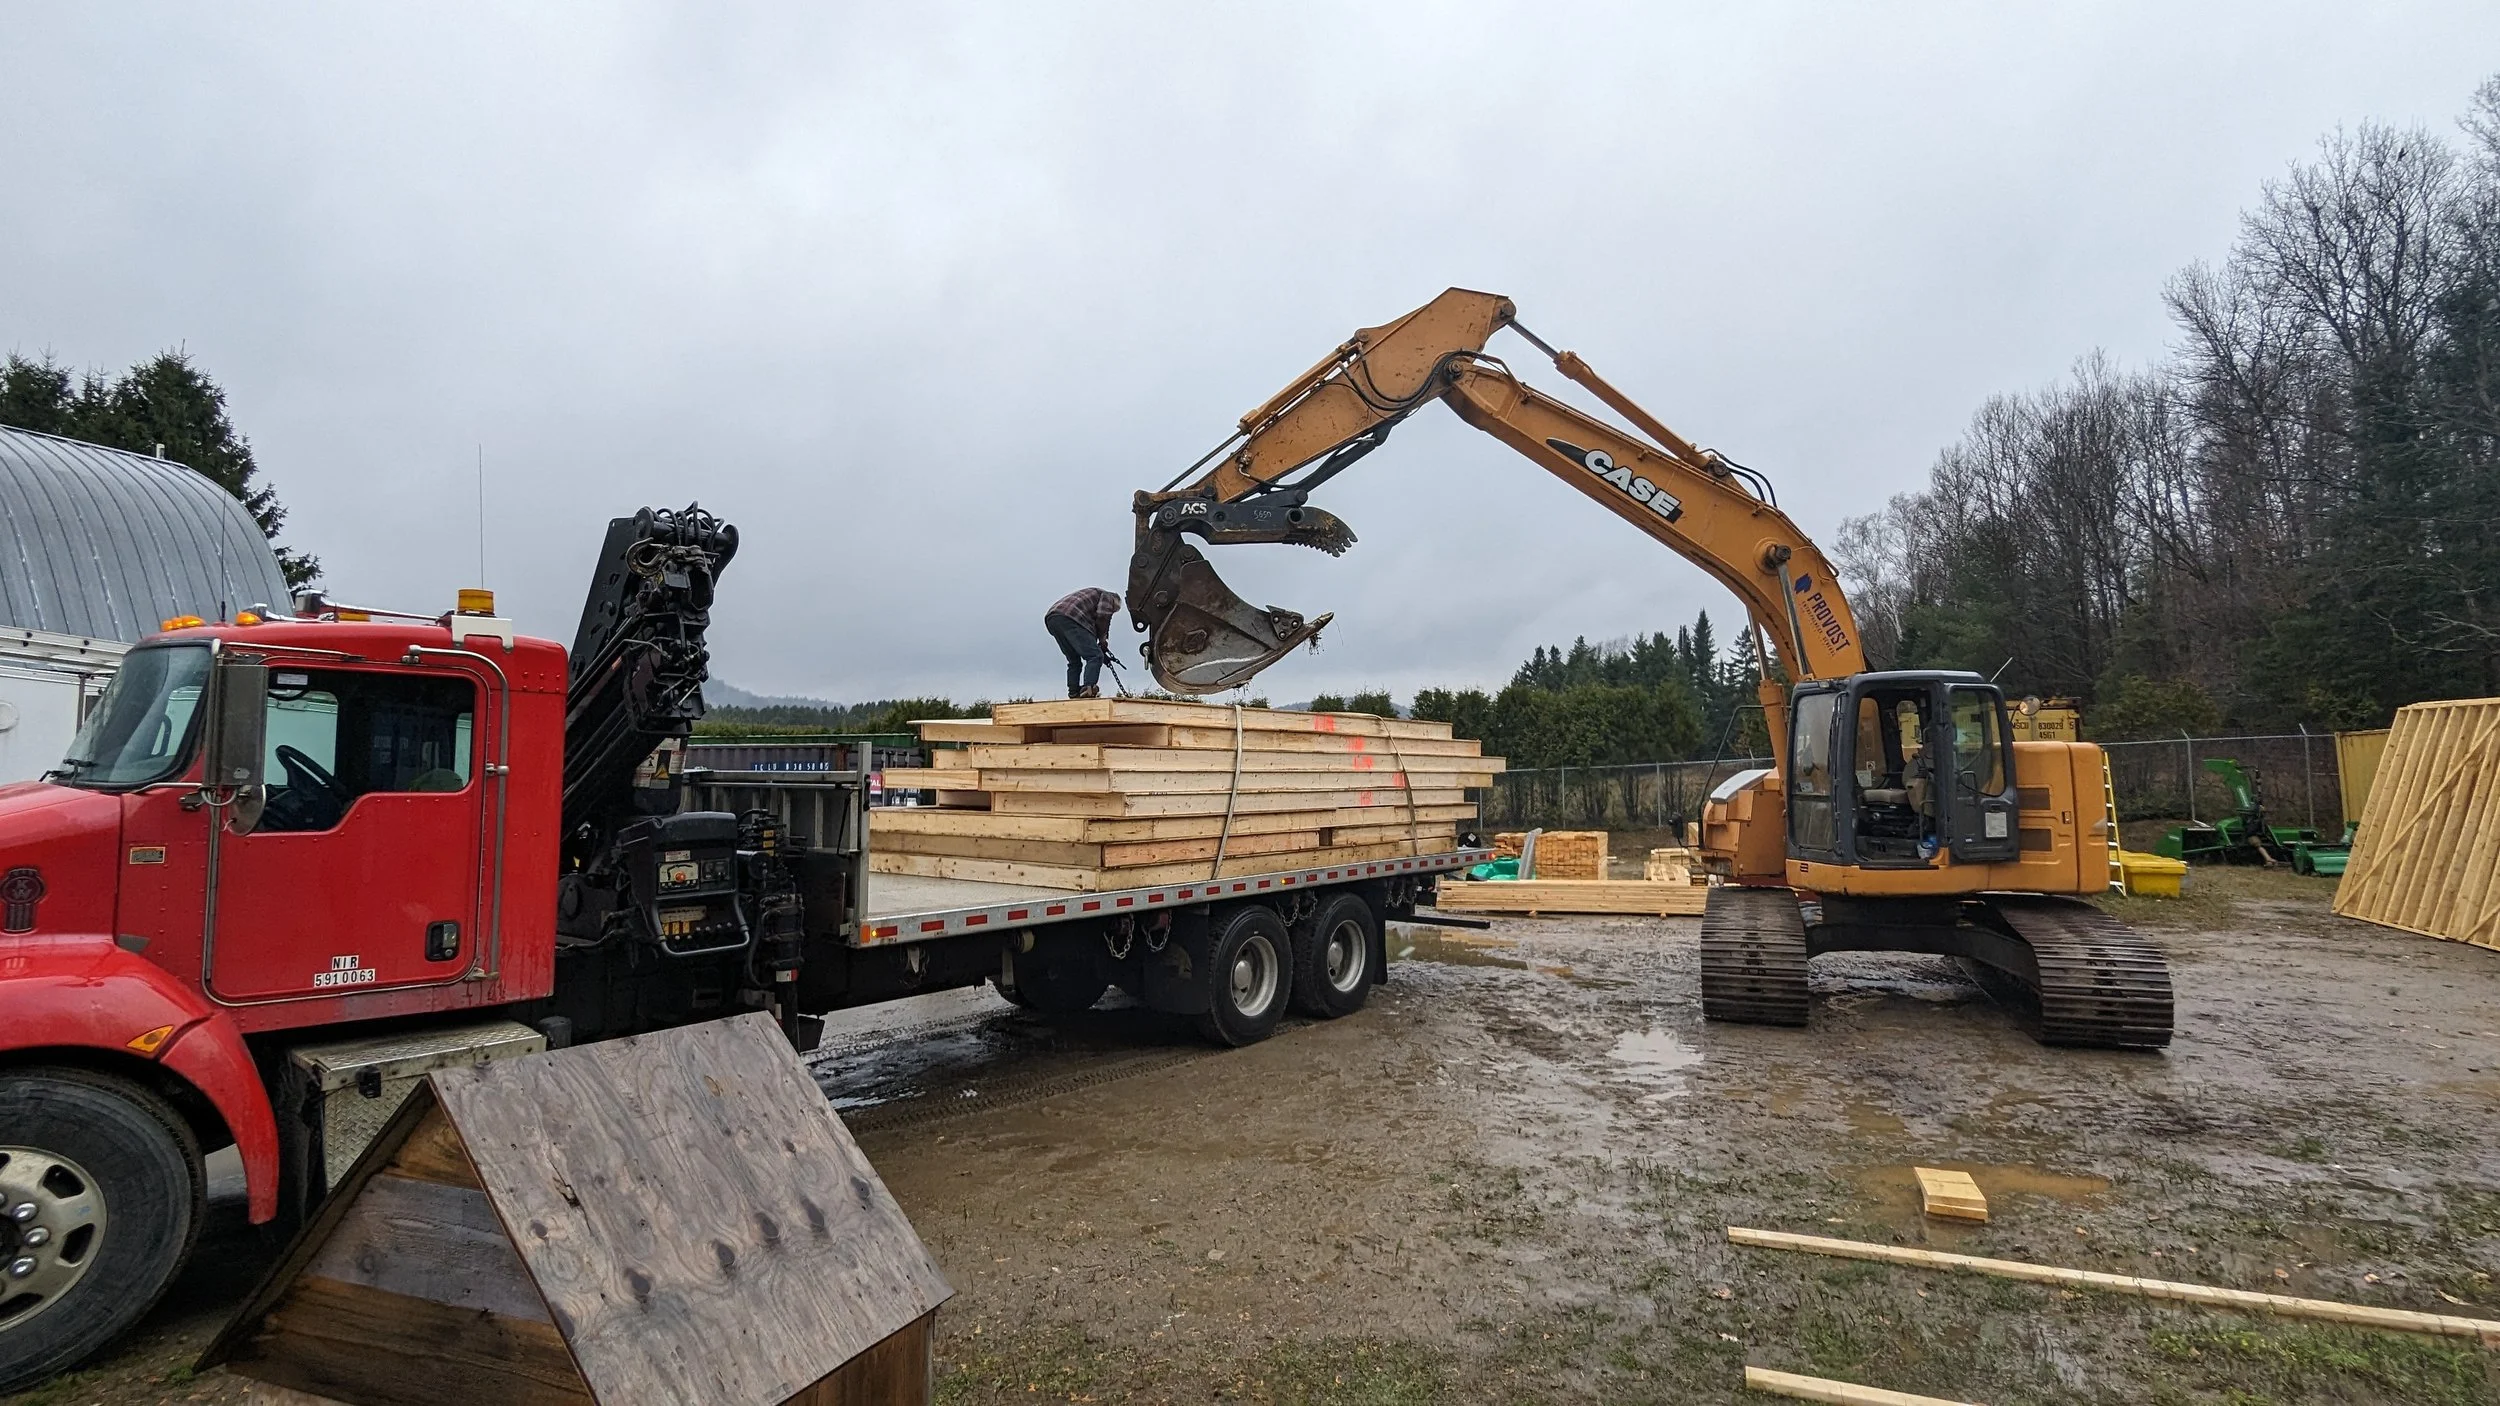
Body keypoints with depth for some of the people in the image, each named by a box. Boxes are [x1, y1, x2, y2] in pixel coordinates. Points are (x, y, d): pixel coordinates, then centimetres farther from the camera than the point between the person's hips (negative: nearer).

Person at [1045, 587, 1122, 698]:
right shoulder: (1108, 596, 17)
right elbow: (1103, 615, -4)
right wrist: (1103, 638, 9)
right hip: (1069, 618, -9)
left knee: (1074, 661, 17)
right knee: (1095, 656, -11)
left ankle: (1073, 694, 9)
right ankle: (1088, 688, -26)